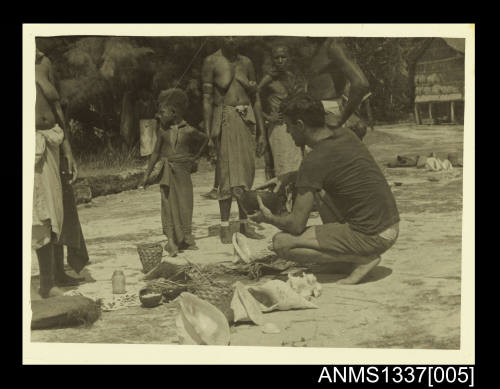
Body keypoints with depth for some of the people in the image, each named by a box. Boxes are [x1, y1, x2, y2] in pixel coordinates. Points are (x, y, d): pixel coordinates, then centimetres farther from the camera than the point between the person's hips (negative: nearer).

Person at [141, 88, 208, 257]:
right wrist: (147, 173, 5)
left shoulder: (188, 131, -5)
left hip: (183, 172, -1)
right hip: (167, 173, 1)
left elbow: (205, 139, 14)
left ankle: (186, 239, 18)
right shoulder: (163, 130, 0)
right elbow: (156, 152, 7)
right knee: (169, 205, -3)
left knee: (185, 205, 5)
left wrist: (195, 158, 13)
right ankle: (171, 240, -2)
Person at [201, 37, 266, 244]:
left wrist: (261, 132, 11)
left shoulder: (246, 63, 11)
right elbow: (207, 98, -6)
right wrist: (208, 133, -12)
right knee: (227, 172, -7)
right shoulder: (212, 62, -2)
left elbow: (256, 98, 14)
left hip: (245, 120, 5)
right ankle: (224, 226, -1)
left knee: (246, 171, 6)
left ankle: (244, 223, 15)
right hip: (224, 120, -4)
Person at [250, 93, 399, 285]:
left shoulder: (315, 160, -17)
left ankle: (363, 259, -6)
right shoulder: (346, 135, 7)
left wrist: (270, 218, 6)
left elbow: (296, 225, -15)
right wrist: (287, 177, 18)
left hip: (371, 238, -9)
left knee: (281, 242, -8)